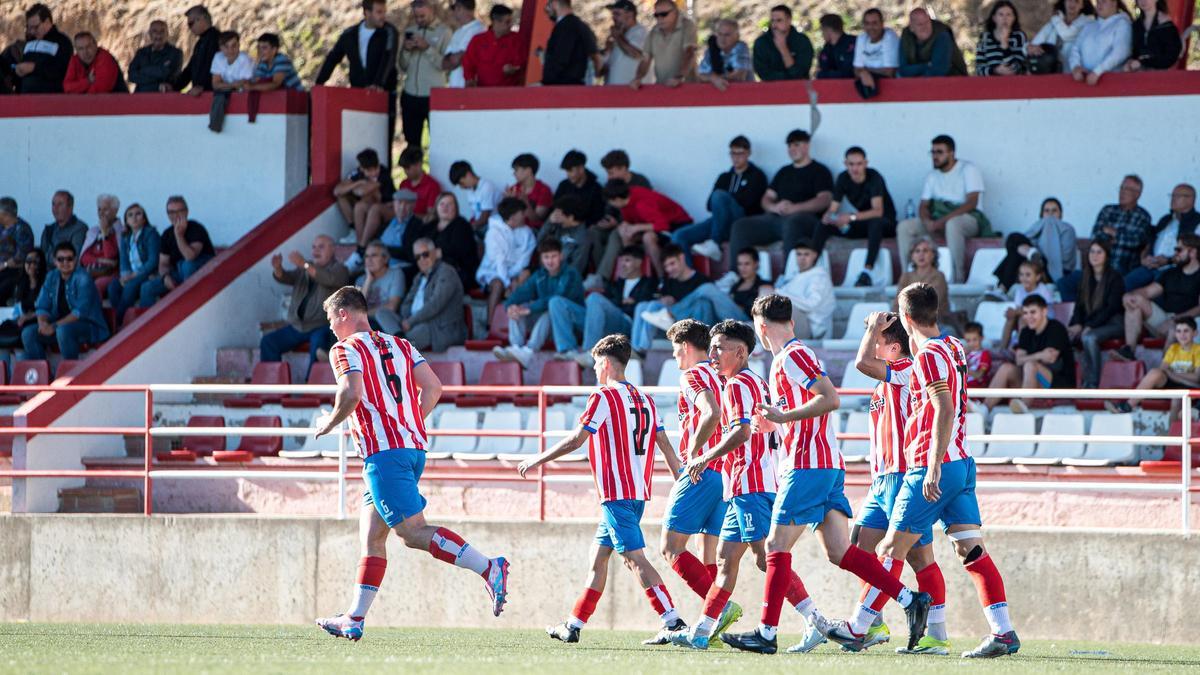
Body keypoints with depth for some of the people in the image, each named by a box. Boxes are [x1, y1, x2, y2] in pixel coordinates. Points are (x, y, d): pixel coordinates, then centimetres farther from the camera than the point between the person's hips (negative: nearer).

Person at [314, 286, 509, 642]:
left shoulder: (345, 349, -3)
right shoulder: (399, 345, 18)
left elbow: (352, 393, -19)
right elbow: (433, 388, 10)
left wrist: (330, 422, -2)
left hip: (383, 453, -9)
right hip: (414, 446, 9)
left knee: (413, 532, -14)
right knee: (371, 536, 12)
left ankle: (489, 568, -27)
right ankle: (354, 620, 12)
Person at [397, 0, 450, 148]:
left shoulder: (444, 32, 0)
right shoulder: (410, 31, 14)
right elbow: (402, 66, 14)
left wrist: (427, 48, -16)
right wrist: (406, 50, -4)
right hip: (411, 95, 4)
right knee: (412, 141, 4)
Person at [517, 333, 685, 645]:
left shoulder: (604, 397, -9)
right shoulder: (645, 400, 14)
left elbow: (576, 440, -10)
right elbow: (665, 445, 12)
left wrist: (537, 461, 0)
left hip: (616, 492, -9)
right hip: (639, 492, 9)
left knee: (635, 558, -13)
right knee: (599, 556, 15)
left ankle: (673, 622, -23)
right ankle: (573, 626, 20)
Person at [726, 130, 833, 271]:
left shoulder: (819, 171, 9)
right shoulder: (784, 172, 27)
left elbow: (824, 200, -5)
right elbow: (766, 199, 22)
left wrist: (794, 208, -17)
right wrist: (774, 207, -4)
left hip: (806, 217, -6)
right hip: (776, 217, 6)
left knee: (791, 223, -42)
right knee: (740, 226, -15)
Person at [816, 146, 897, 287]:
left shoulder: (874, 178, -20)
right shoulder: (843, 179, -4)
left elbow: (878, 211, -32)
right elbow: (832, 209, -3)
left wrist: (851, 217, -44)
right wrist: (828, 217, -28)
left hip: (885, 224, -6)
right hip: (860, 225, 6)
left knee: (875, 222, -41)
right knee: (822, 226, -11)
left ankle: (867, 272, -49)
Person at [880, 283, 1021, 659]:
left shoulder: (929, 356, -13)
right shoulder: (954, 347, 13)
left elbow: (945, 409, -22)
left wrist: (934, 466, -25)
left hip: (933, 467, -8)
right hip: (962, 463, 8)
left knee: (892, 548, 1)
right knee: (971, 550, 0)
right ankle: (1003, 631, -11)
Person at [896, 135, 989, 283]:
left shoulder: (968, 169, -5)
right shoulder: (932, 176, 15)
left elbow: (972, 203, -16)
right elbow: (924, 205, 9)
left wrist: (943, 220, -25)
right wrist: (926, 220, -17)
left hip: (968, 217, -6)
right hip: (938, 220, 6)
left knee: (952, 224, -42)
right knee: (904, 226, -14)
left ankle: (958, 280, -39)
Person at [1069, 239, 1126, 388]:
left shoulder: (1114, 278, -4)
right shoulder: (1086, 278, 14)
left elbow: (1112, 307, -12)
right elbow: (1080, 305, 11)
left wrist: (1089, 326, -20)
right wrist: (1076, 324, -10)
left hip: (1113, 323, -6)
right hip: (1090, 323, 6)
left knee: (1089, 337, -36)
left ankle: (1092, 384, -32)